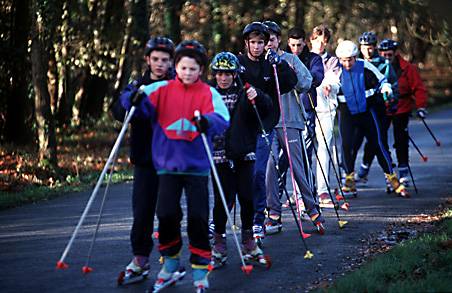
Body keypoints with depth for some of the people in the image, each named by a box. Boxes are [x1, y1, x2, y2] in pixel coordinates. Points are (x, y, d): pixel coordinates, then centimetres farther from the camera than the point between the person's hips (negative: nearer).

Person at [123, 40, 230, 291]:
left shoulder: (209, 93, -2)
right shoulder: (162, 89, 4)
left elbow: (222, 119, -17)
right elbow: (145, 108, -6)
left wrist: (207, 122, -38)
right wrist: (137, 99, -29)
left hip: (197, 165, -1)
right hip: (168, 164, 1)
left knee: (198, 217, -1)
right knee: (166, 213, -1)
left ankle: (201, 269, 12)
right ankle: (170, 261, 22)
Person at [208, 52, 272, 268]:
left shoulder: (244, 93, 6)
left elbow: (267, 109, -3)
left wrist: (257, 97, -21)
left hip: (244, 154, 2)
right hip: (220, 155, -1)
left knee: (247, 196, 3)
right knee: (223, 199, -5)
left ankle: (248, 240, 19)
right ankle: (219, 242, 8)